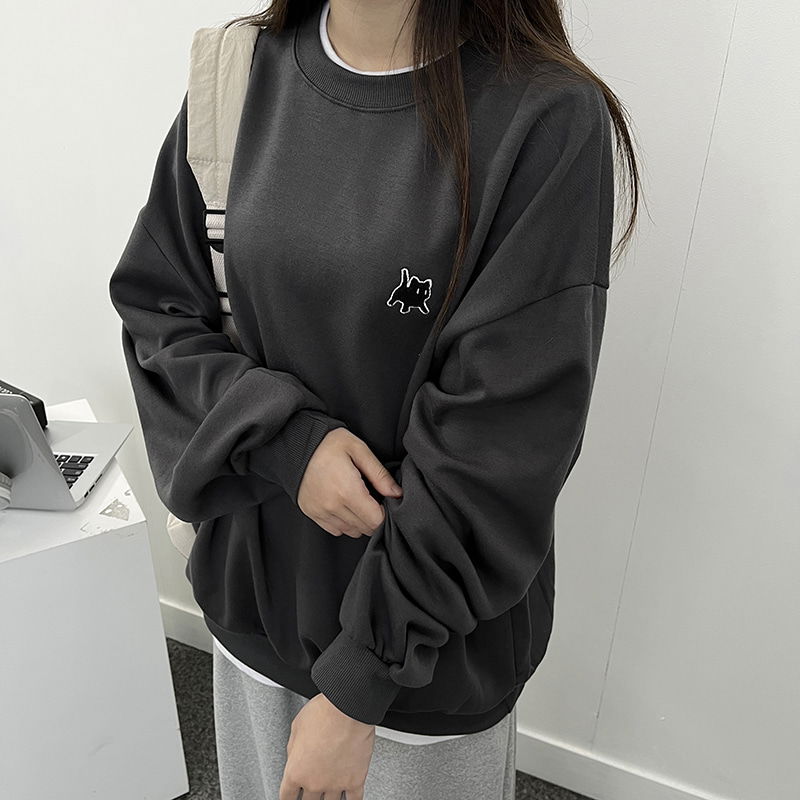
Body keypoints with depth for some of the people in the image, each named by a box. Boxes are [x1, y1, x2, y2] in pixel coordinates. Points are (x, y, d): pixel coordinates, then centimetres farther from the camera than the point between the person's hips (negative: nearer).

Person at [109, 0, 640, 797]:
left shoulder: (548, 121, -19)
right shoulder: (245, 74, -4)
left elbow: (498, 444, -20)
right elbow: (153, 306, 0)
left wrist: (357, 690, -14)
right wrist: (285, 439, -18)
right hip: (257, 587, 5)